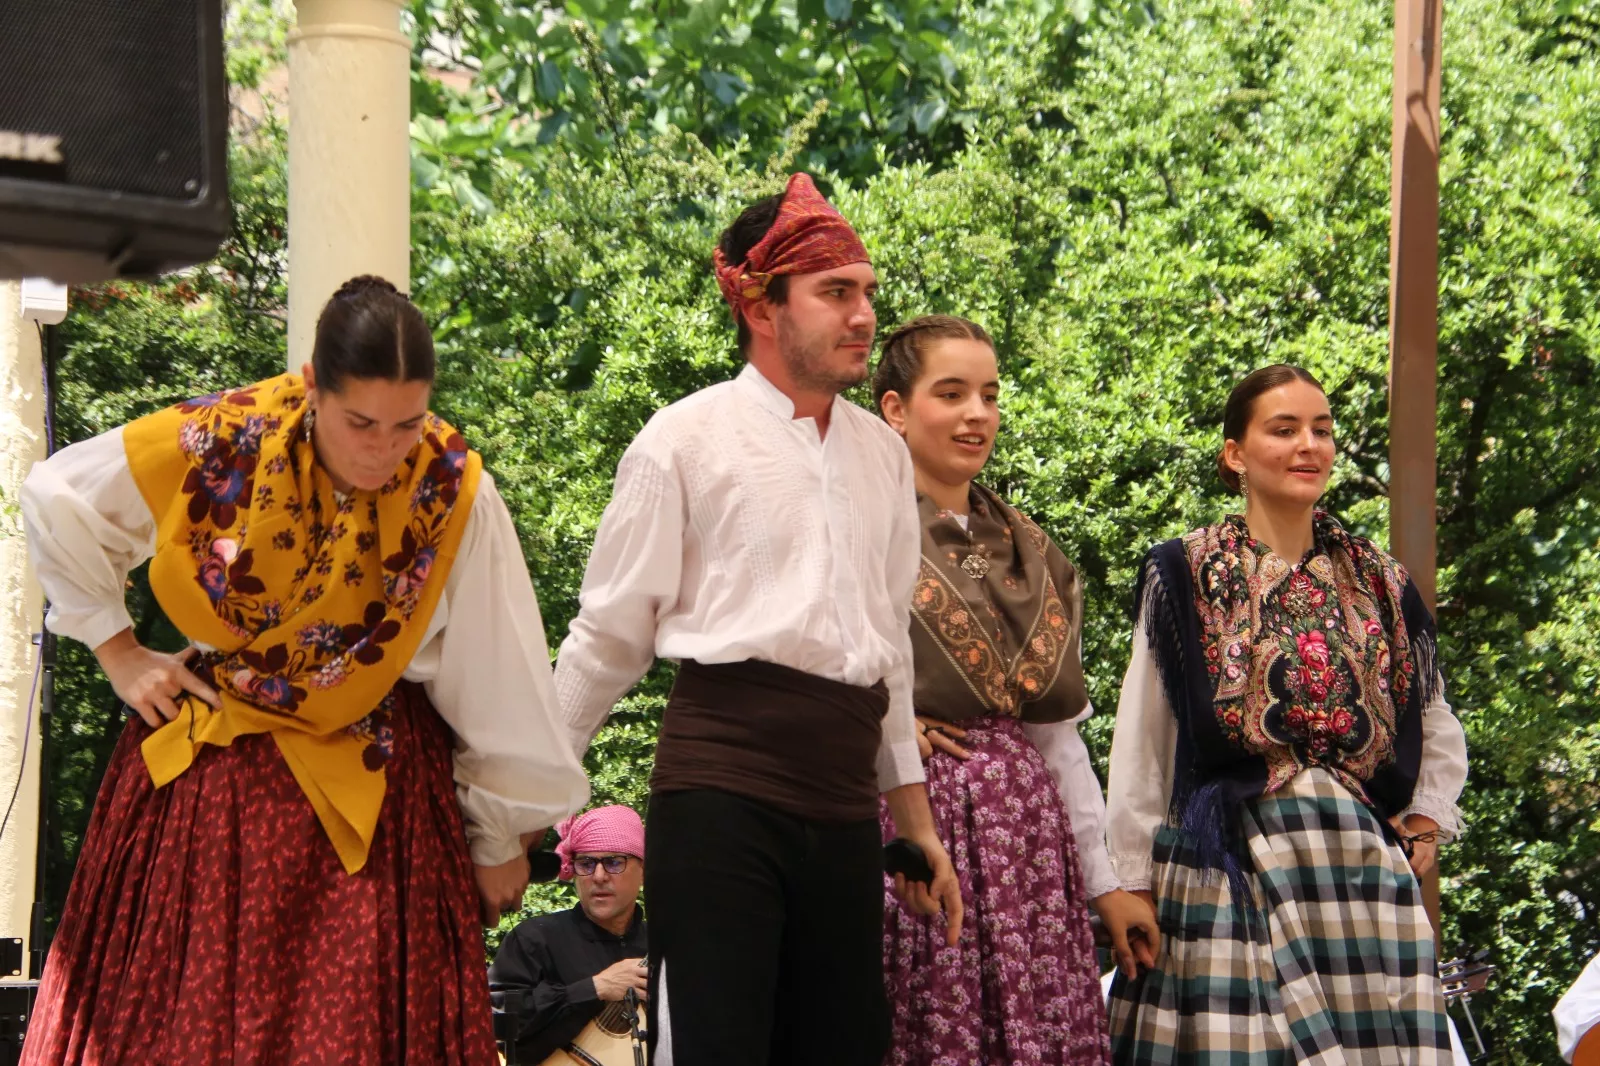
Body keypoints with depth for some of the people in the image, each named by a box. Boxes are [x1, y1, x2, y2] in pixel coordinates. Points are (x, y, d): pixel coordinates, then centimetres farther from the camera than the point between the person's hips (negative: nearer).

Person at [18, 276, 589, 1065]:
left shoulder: (455, 496, -16)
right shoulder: (217, 445, -15)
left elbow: (501, 681, -6)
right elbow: (56, 500, 2)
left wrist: (500, 837, 1)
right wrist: (117, 651, 0)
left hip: (374, 789, -1)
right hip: (205, 766, 1)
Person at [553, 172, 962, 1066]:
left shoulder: (883, 454, 14)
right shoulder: (687, 441, -3)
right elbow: (610, 638, 1)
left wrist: (918, 824, 23)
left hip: (843, 805, 6)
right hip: (721, 786, -6)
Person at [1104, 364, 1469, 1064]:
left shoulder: (1380, 585, 14)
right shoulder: (1183, 577, 4)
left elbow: (1440, 736, 26)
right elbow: (1140, 746, 3)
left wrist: (1425, 824, 11)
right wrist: (1134, 882, -1)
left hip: (1363, 868, 3)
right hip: (1230, 867, -3)